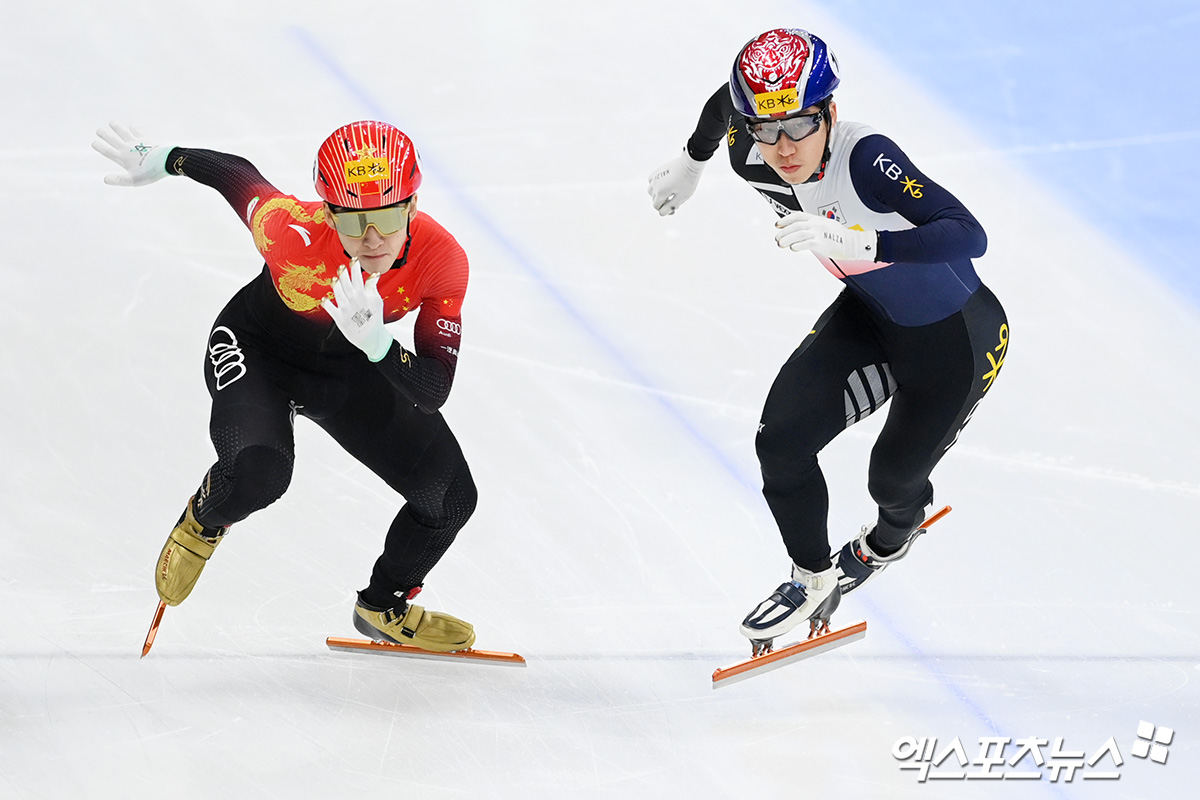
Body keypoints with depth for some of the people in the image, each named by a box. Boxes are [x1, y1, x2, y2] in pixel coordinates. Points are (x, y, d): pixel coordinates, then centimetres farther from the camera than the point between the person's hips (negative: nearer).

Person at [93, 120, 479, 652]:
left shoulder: (441, 260, -30)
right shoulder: (294, 232, -36)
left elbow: (433, 391, -32)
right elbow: (238, 175, -14)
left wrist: (377, 345, -52)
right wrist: (162, 160, 4)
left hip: (351, 367, 4)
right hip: (256, 350, -3)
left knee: (451, 498, -3)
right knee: (259, 474, -33)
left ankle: (385, 608, 29)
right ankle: (204, 520, 8)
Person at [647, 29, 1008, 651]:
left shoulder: (865, 157, -38)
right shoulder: (753, 160, -19)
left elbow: (969, 236, -48)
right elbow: (723, 103, 5)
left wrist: (852, 240, -57)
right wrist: (690, 163, 23)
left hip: (959, 337, -5)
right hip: (870, 314, 6)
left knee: (894, 477, 9)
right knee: (781, 439, -7)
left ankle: (891, 538, 49)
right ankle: (813, 578, 20)